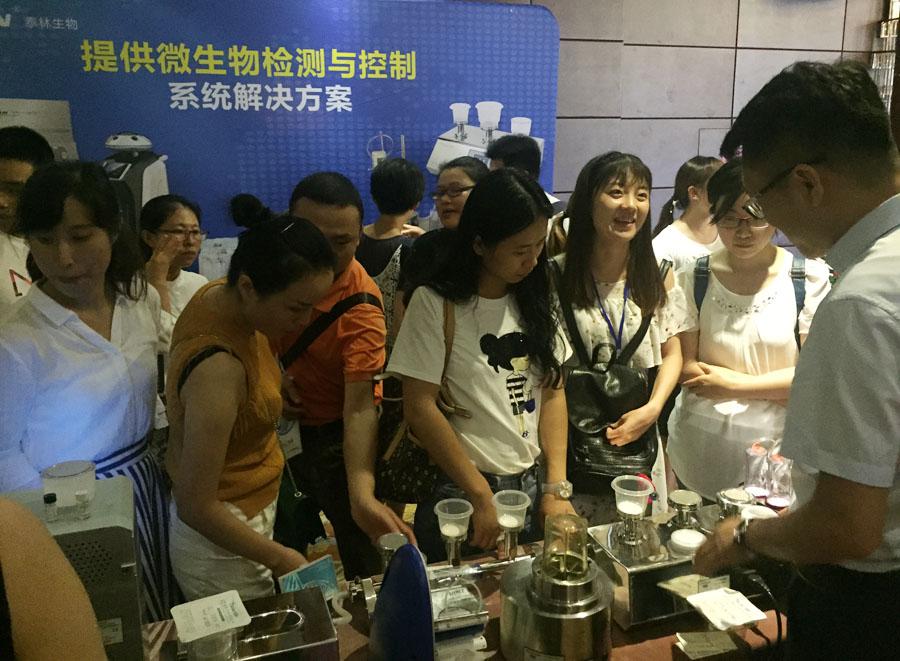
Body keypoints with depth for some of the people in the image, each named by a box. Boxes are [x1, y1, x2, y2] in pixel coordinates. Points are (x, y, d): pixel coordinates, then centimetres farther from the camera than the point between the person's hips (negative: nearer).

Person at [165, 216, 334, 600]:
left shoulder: (220, 292, -8)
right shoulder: (218, 368, -33)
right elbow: (195, 506, -26)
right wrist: (279, 559, -18)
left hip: (250, 516, 9)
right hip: (221, 540, -8)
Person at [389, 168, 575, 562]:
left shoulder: (532, 298, 2)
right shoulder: (435, 303, -14)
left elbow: (552, 392, 5)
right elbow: (419, 409, -15)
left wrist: (556, 488, -2)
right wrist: (482, 496, -14)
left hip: (530, 485, 5)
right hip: (462, 493, -5)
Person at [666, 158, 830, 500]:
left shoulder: (811, 277, -5)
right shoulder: (692, 278, -2)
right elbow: (686, 367, -5)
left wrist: (733, 385, -11)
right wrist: (779, 385, -9)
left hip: (776, 443, -1)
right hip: (698, 444, 1)